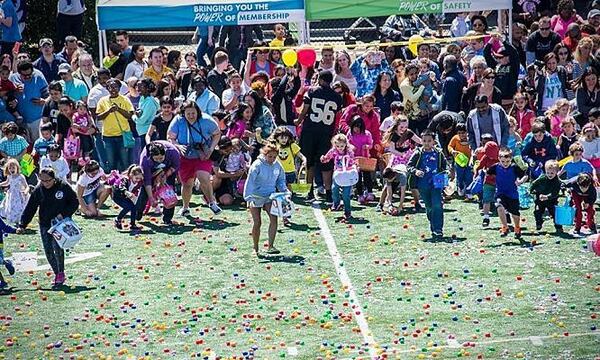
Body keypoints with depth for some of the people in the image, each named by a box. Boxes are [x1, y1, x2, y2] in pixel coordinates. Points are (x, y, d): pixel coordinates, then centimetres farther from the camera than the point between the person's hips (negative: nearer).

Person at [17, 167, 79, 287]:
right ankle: (57, 274, 17)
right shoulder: (38, 191, 0)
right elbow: (29, 209, 2)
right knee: (48, 250, 0)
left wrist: (63, 214, -14)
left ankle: (61, 273, -2)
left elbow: (74, 202, 0)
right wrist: (22, 225, -5)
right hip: (45, 225, 4)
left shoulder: (63, 187, -7)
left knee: (57, 246, -20)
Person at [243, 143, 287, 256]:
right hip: (256, 196, -3)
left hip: (270, 196, 3)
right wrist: (249, 198, -28)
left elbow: (281, 180, 13)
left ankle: (270, 246, -17)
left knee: (274, 218, -19)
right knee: (257, 222, 3)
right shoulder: (257, 165, -18)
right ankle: (255, 248, 20)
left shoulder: (277, 165, -2)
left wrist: (284, 190, -5)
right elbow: (250, 182, -21)